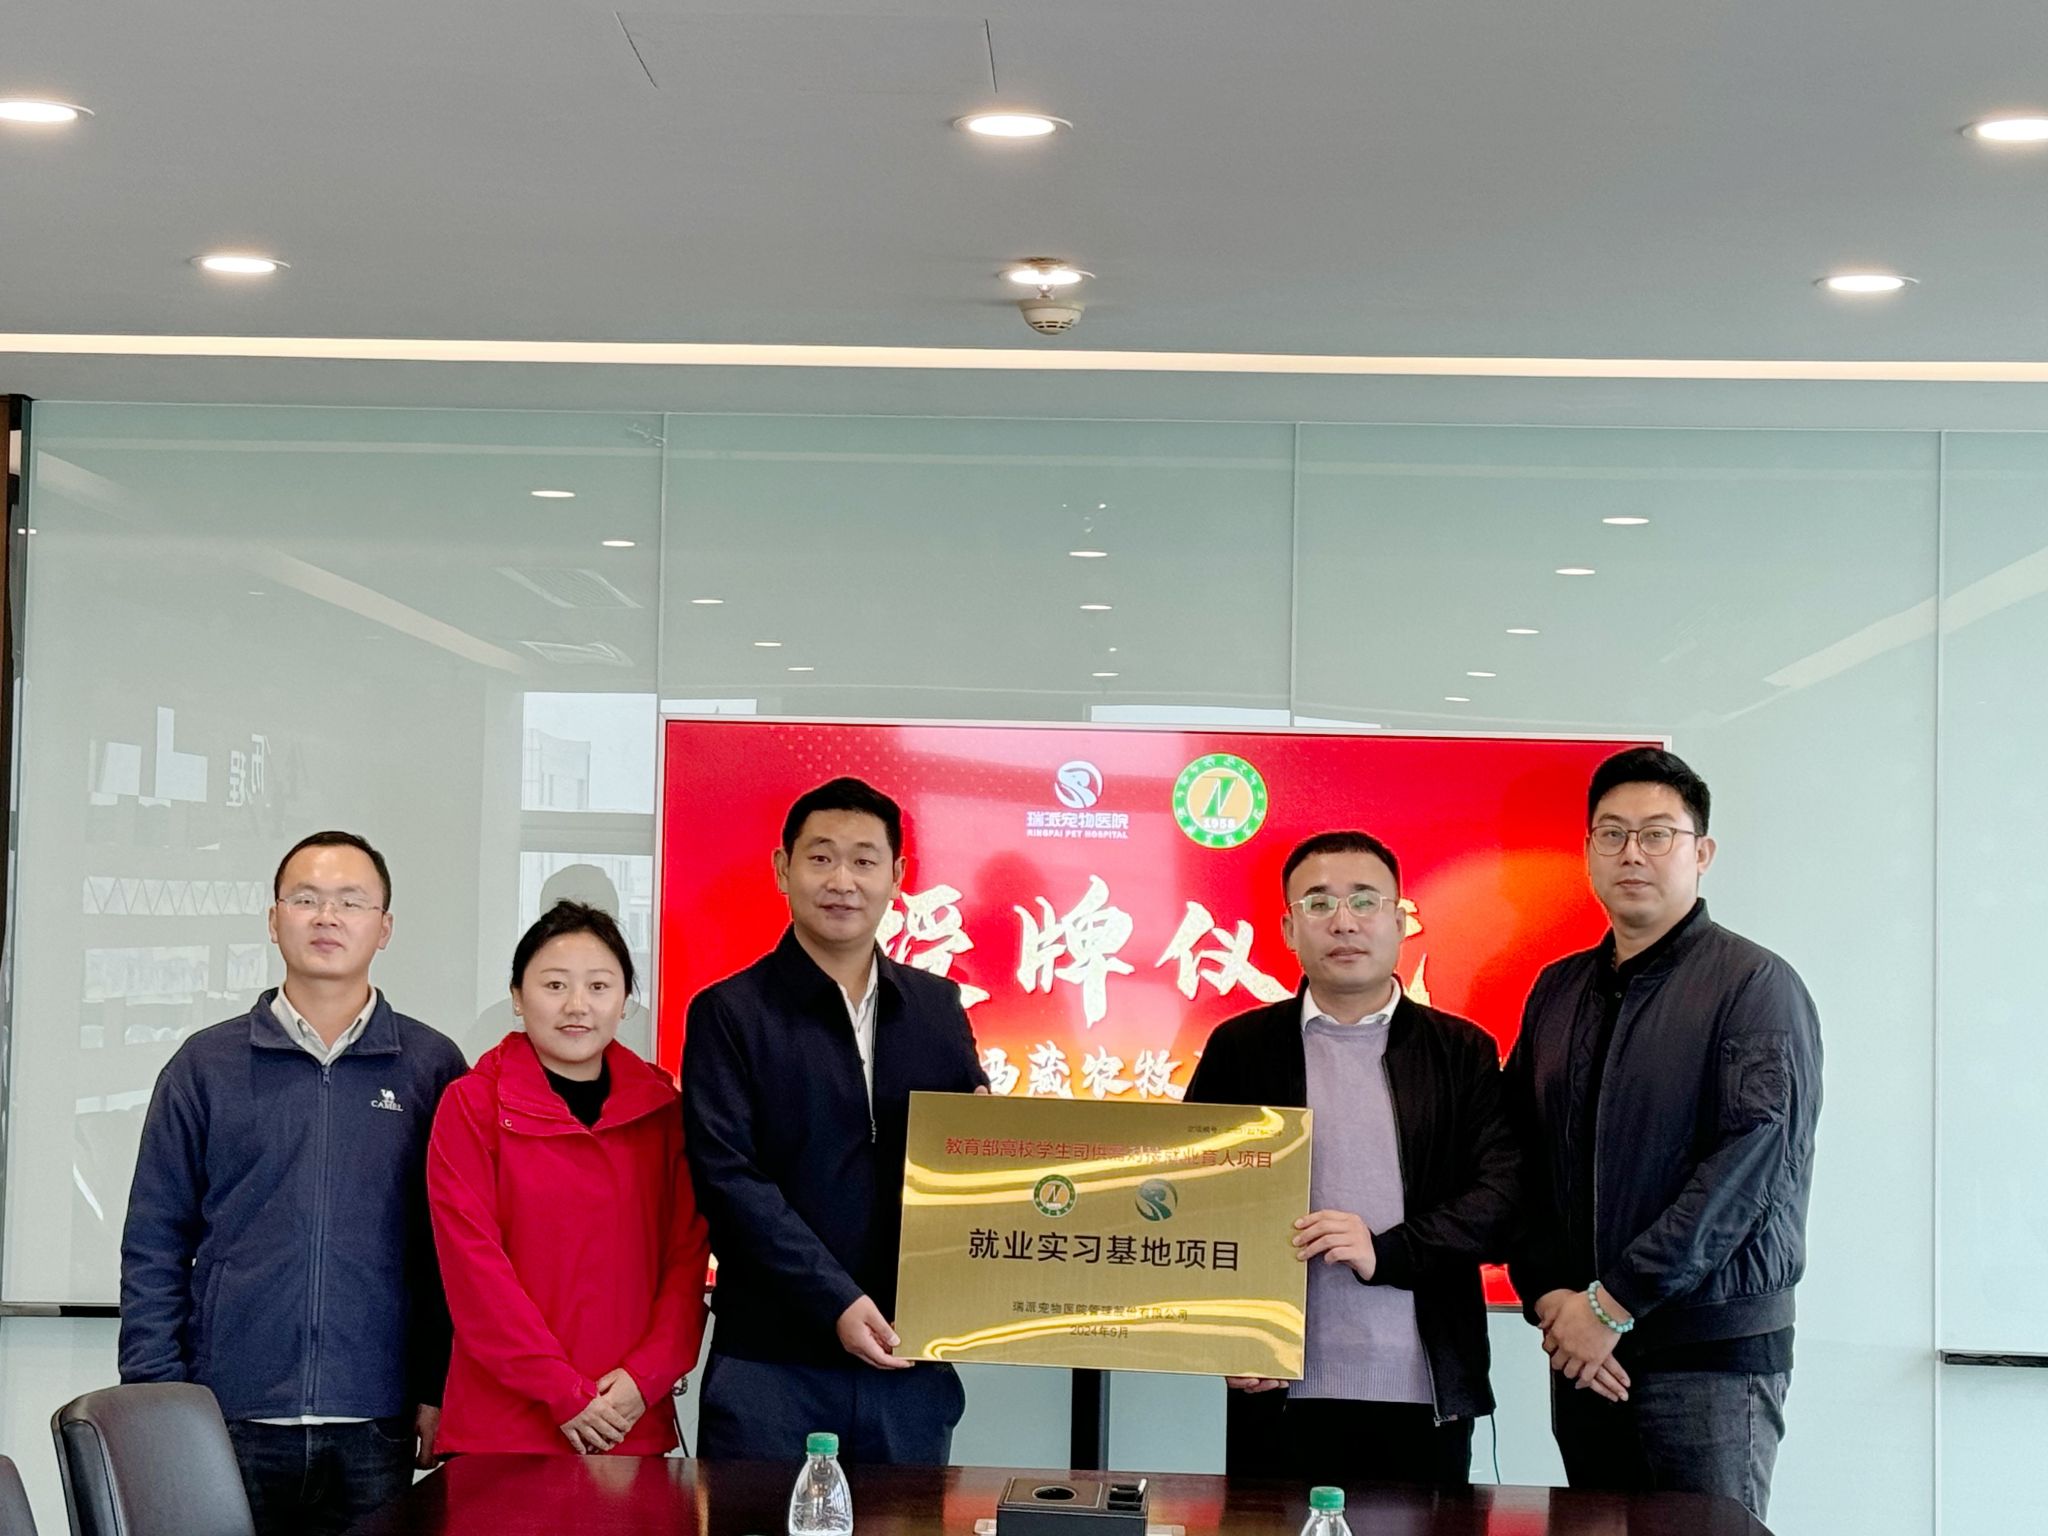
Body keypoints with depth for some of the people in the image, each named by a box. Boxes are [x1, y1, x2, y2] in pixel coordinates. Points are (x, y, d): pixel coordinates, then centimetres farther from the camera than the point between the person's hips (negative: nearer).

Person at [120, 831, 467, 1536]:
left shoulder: (433, 1068, 7)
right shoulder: (206, 1064, 7)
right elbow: (153, 1246, 7)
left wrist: (440, 1393, 1)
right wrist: (156, 1399, -1)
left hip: (373, 1432, 0)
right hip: (227, 1424, 0)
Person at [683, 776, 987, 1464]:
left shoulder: (938, 1006, 12)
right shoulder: (729, 1013, -1)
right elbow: (728, 1178, -9)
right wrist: (837, 1302, -18)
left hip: (910, 1360, 3)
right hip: (769, 1363, -3)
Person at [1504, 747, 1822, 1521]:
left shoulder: (1755, 986, -6)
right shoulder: (1558, 991, 12)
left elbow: (1750, 1165, -16)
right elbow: (1521, 1158, 10)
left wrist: (1614, 1305, -16)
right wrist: (1549, 1297, -6)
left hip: (1713, 1353, -5)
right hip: (1583, 1348, 5)